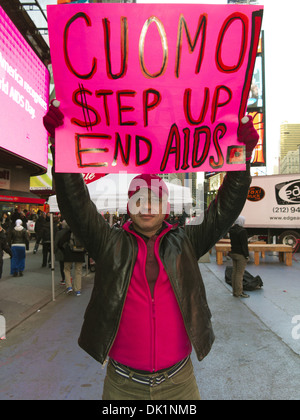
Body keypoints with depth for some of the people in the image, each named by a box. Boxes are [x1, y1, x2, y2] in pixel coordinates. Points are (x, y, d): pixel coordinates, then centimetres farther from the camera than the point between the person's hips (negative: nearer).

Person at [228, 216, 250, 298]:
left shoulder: (231, 230, 6)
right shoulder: (242, 231, -18)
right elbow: (244, 244, -18)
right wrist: (247, 255, -12)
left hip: (233, 253, 8)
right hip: (241, 255, -8)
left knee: (234, 272, 14)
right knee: (240, 273, -1)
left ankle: (235, 291, 23)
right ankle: (239, 293, 7)